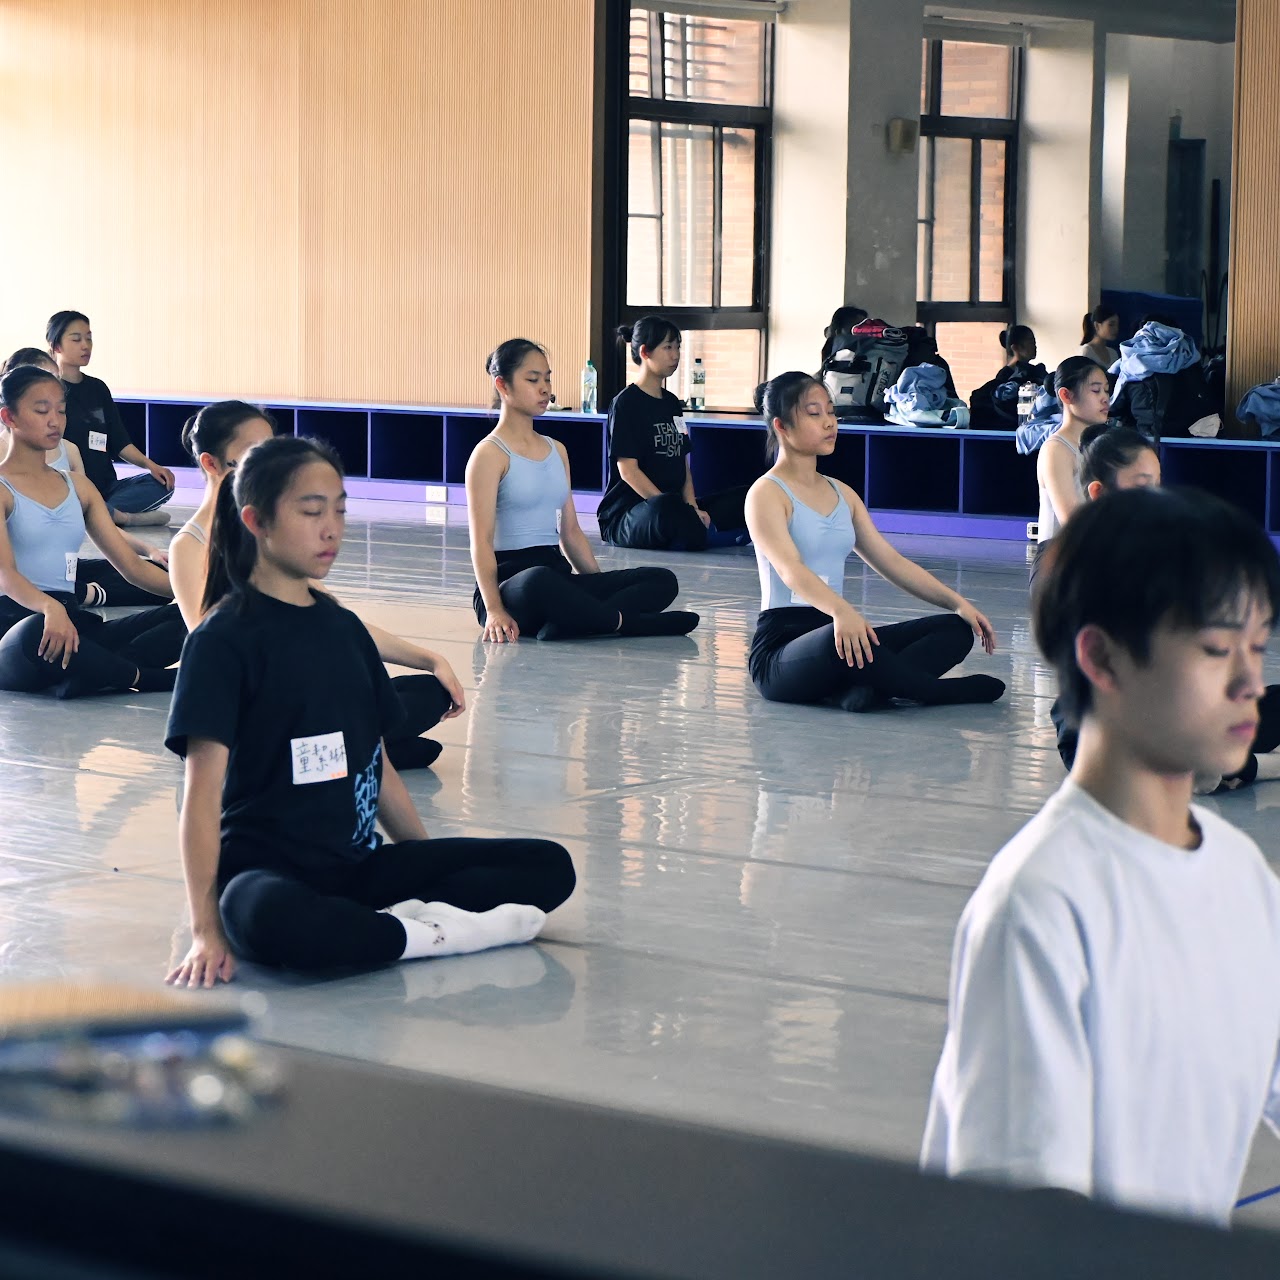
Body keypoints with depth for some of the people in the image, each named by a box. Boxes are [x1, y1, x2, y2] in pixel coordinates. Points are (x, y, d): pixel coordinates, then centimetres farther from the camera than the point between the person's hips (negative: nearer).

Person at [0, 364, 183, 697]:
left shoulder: (77, 488, 20)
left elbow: (132, 566, 17)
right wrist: (50, 608, -38)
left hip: (73, 622, 7)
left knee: (184, 618, -15)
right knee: (37, 633, -44)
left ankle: (76, 677, -34)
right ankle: (145, 678, -21)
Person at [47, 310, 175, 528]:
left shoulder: (98, 388, 16)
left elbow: (120, 442, 13)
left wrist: (150, 465, -5)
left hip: (105, 488, 6)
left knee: (162, 483, -16)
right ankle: (123, 517, -26)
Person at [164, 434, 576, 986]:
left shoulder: (343, 628, 15)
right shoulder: (225, 638, -6)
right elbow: (203, 792, -13)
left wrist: (432, 870, 17)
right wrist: (206, 930, -21)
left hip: (355, 864, 7)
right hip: (267, 870, -7)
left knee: (549, 867, -6)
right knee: (273, 920, -44)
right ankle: (436, 933, -25)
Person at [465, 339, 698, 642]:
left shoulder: (557, 451, 20)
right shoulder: (490, 454, -2)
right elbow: (482, 540, -11)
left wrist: (599, 585, 12)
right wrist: (494, 610, -22)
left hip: (559, 573, 8)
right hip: (509, 581, -8)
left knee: (662, 581, -11)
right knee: (540, 581, -45)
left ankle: (566, 624, -31)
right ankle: (626, 622, -25)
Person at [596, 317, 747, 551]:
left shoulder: (672, 403, 19)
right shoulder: (626, 402, -4)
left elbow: (683, 464, 15)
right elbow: (628, 470, -12)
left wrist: (692, 507, -3)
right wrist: (673, 510, -20)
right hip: (625, 512, -7)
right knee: (665, 508, -41)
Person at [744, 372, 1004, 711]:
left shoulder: (842, 494, 18)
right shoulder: (767, 493, -6)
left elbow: (891, 561, 15)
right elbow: (789, 568, -24)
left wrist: (956, 602, 0)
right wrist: (841, 611, -44)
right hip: (780, 650, -8)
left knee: (955, 628, -8)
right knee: (844, 641, -41)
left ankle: (862, 687, -31)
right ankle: (943, 692, -18)